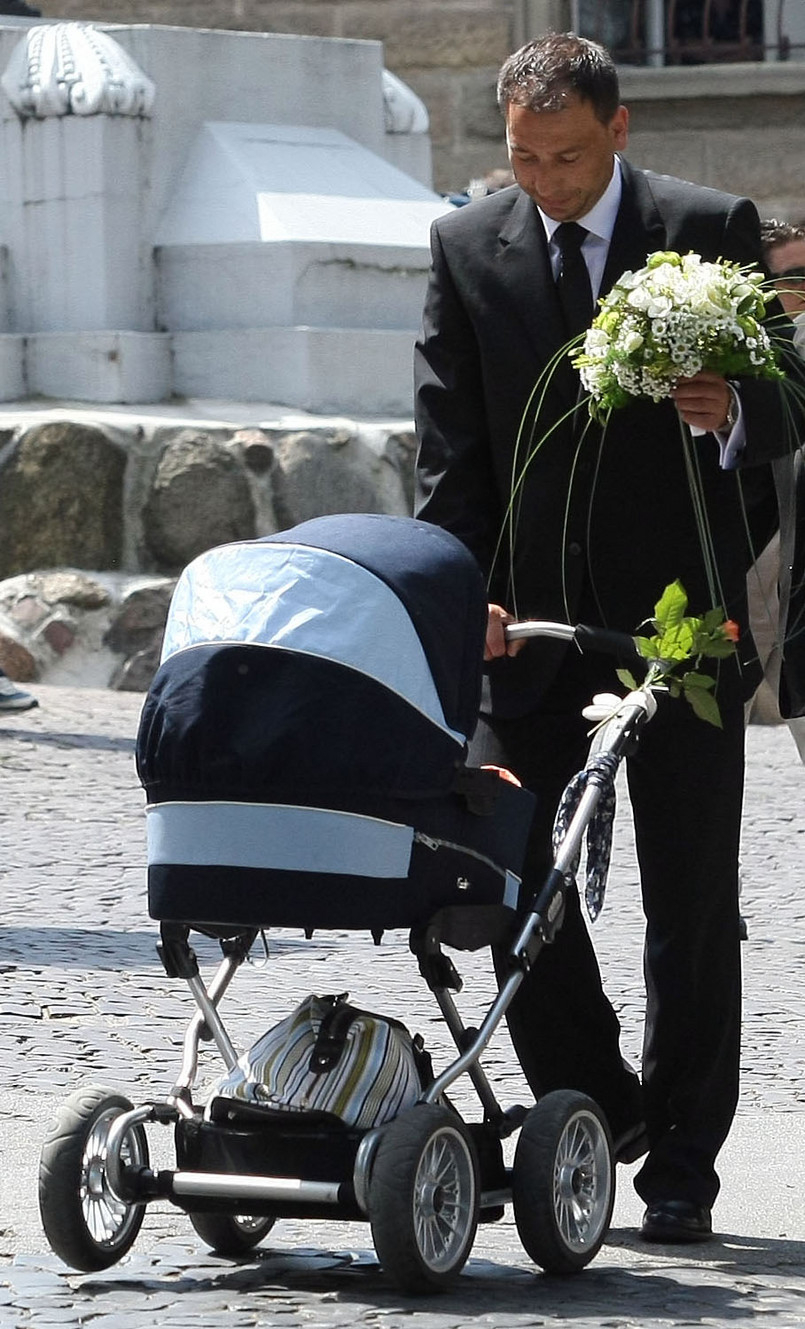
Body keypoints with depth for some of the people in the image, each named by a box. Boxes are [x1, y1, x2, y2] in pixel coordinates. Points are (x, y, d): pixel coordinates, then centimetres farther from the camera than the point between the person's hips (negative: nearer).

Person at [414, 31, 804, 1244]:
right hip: (533, 618, 2)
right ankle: (595, 1108, 14)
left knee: (691, 901, 2)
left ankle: (681, 1166, 10)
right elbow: (449, 445, 2)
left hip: (677, 610, -2)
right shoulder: (467, 248, 4)